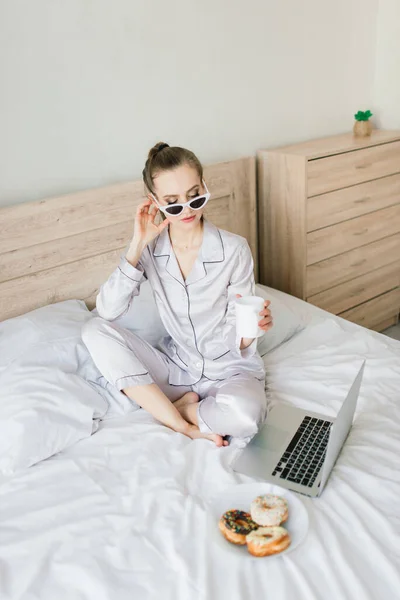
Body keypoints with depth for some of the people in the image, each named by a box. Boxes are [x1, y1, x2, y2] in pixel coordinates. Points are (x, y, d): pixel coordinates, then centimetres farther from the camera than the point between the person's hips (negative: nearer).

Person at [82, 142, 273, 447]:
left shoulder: (234, 249, -15)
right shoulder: (151, 247, -6)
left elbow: (238, 344, -10)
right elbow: (108, 310, -17)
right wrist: (138, 244, -21)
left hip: (230, 369, -3)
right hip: (176, 365, 4)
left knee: (244, 415, -37)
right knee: (95, 331, -18)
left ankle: (175, 408, -5)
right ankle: (182, 425, -18)